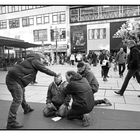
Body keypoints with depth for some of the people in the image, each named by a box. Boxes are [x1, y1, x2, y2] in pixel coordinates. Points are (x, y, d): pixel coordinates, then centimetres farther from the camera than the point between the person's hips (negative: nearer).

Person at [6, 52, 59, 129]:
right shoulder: (35, 60, -8)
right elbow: (44, 69, -11)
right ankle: (11, 123, -9)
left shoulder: (31, 60, 21)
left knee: (22, 95, 27)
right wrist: (55, 74, -1)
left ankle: (26, 109, 49)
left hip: (13, 78, 11)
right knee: (17, 100, -12)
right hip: (14, 79, -11)